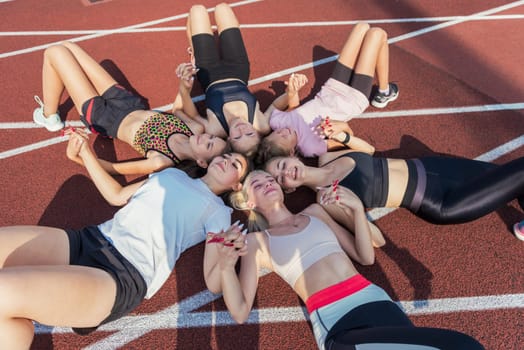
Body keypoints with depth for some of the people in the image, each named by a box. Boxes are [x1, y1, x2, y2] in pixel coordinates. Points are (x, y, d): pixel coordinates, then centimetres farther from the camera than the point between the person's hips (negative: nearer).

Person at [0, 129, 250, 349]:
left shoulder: (218, 212, 3)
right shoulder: (173, 173, 20)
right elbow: (117, 196, 24)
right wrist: (85, 152, 21)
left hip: (126, 275, -6)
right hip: (89, 239, 6)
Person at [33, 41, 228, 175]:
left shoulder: (162, 162, -35)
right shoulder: (197, 129, -20)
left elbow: (115, 168, -24)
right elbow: (178, 108, -1)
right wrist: (183, 85, -14)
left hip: (100, 116, -6)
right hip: (127, 102, 6)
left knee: (54, 52, -2)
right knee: (68, 47, 13)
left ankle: (49, 117, 20)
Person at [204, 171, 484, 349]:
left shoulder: (314, 212, 18)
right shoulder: (256, 241, 8)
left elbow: (365, 257, 16)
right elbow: (240, 312, 1)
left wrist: (357, 209, 2)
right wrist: (226, 265, -17)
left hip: (373, 300, 5)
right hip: (334, 323, -5)